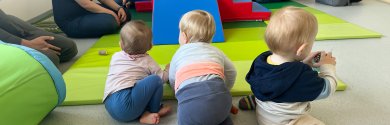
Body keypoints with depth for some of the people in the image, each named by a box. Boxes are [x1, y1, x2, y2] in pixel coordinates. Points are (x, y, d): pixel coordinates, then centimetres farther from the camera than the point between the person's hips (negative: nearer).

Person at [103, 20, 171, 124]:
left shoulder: (116, 56, 21)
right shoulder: (146, 61, 7)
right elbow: (163, 77, 14)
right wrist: (168, 68, 34)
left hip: (109, 105, 7)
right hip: (126, 103, -7)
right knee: (155, 80, -4)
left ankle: (145, 113, 5)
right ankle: (153, 110, 13)